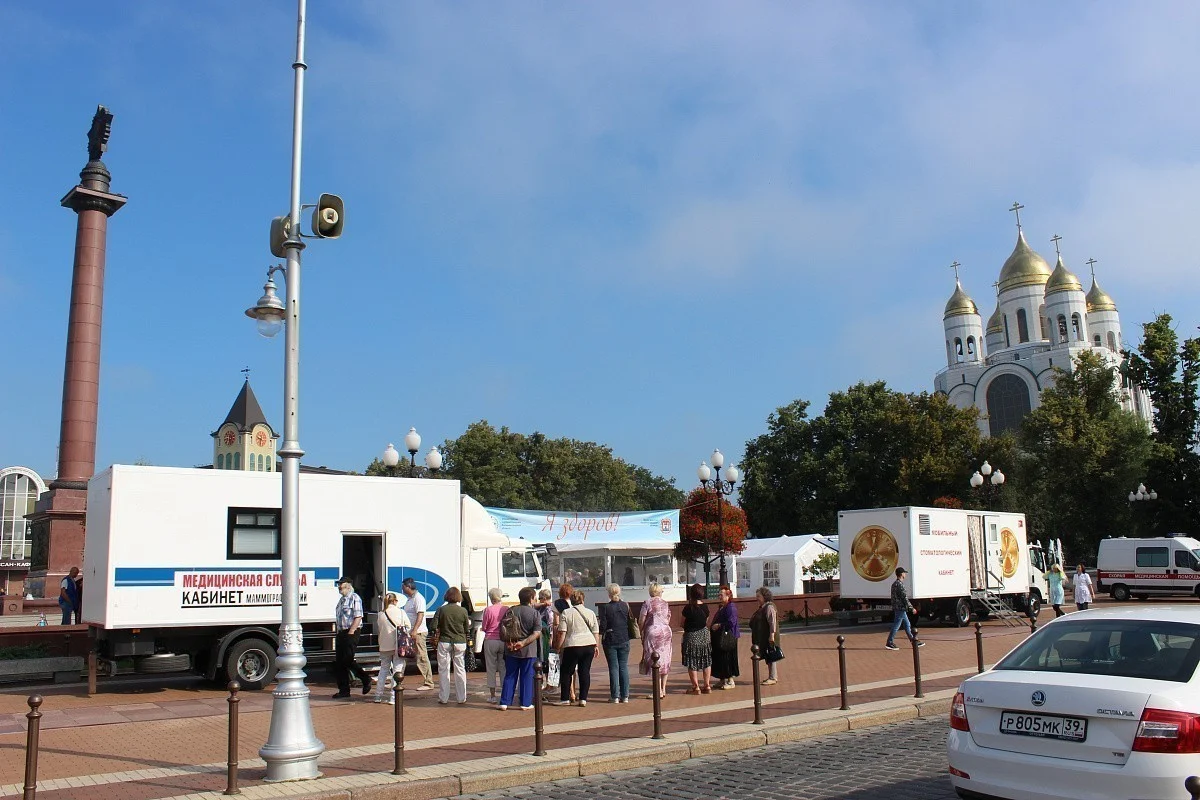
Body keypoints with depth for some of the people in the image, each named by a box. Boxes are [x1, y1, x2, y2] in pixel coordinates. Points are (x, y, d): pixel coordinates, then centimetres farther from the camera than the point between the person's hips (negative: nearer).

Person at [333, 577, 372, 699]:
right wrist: (338, 632, 14)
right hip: (341, 633, 9)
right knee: (339, 663, 7)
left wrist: (350, 632, -21)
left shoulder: (355, 598, -10)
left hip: (351, 633, -9)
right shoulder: (342, 599, 17)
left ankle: (365, 679, 9)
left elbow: (358, 617, -17)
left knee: (348, 660, -10)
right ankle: (344, 691, 12)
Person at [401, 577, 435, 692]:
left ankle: (428, 683, -4)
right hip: (411, 632, 10)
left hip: (418, 632, -10)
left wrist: (415, 631, -29)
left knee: (422, 657, -7)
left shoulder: (418, 598, -12)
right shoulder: (409, 599, 18)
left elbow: (420, 615, -21)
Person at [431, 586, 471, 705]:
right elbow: (467, 629, 3)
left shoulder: (441, 610, -5)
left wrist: (435, 640, 11)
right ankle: (461, 698, 11)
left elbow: (435, 627, -3)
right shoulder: (463, 611, -3)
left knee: (443, 670, 7)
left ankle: (443, 698, 9)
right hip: (460, 643, 1)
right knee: (460, 670, 8)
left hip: (444, 643, -1)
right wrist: (467, 641, 17)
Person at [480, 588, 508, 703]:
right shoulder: (507, 609, -3)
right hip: (504, 641, 3)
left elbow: (484, 627, -5)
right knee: (504, 668, 11)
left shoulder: (488, 610, -11)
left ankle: (493, 696, 9)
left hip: (490, 641, -2)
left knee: (491, 668, 7)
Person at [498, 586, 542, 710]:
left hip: (511, 650, 3)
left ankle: (505, 703, 10)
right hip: (529, 650, -3)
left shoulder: (511, 611, 3)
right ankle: (525, 703, 8)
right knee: (527, 677, 7)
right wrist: (523, 643, -17)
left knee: (510, 676, 10)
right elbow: (536, 634, -14)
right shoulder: (535, 614, -6)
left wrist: (508, 642, -10)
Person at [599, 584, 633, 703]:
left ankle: (615, 696, 3)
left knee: (613, 668, 3)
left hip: (610, 641, -3)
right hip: (624, 640, 3)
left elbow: (602, 627, -11)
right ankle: (625, 696, 9)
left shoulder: (606, 608, -11)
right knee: (624, 666, 9)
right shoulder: (625, 606, -2)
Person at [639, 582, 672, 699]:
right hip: (666, 632, 5)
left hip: (653, 632, -5)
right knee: (665, 660, 11)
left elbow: (641, 621, -6)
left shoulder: (647, 603, -6)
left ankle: (658, 691, -5)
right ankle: (663, 689, 14)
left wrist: (641, 632, 8)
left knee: (654, 661, -3)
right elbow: (668, 620, 13)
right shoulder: (665, 603, 10)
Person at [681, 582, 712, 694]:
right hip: (704, 635, 5)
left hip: (691, 636, -5)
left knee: (692, 663, 4)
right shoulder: (705, 607, -2)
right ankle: (707, 686, 16)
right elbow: (706, 622, 8)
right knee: (706, 662, 13)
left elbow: (683, 623, -8)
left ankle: (696, 687, 4)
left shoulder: (688, 608, -16)